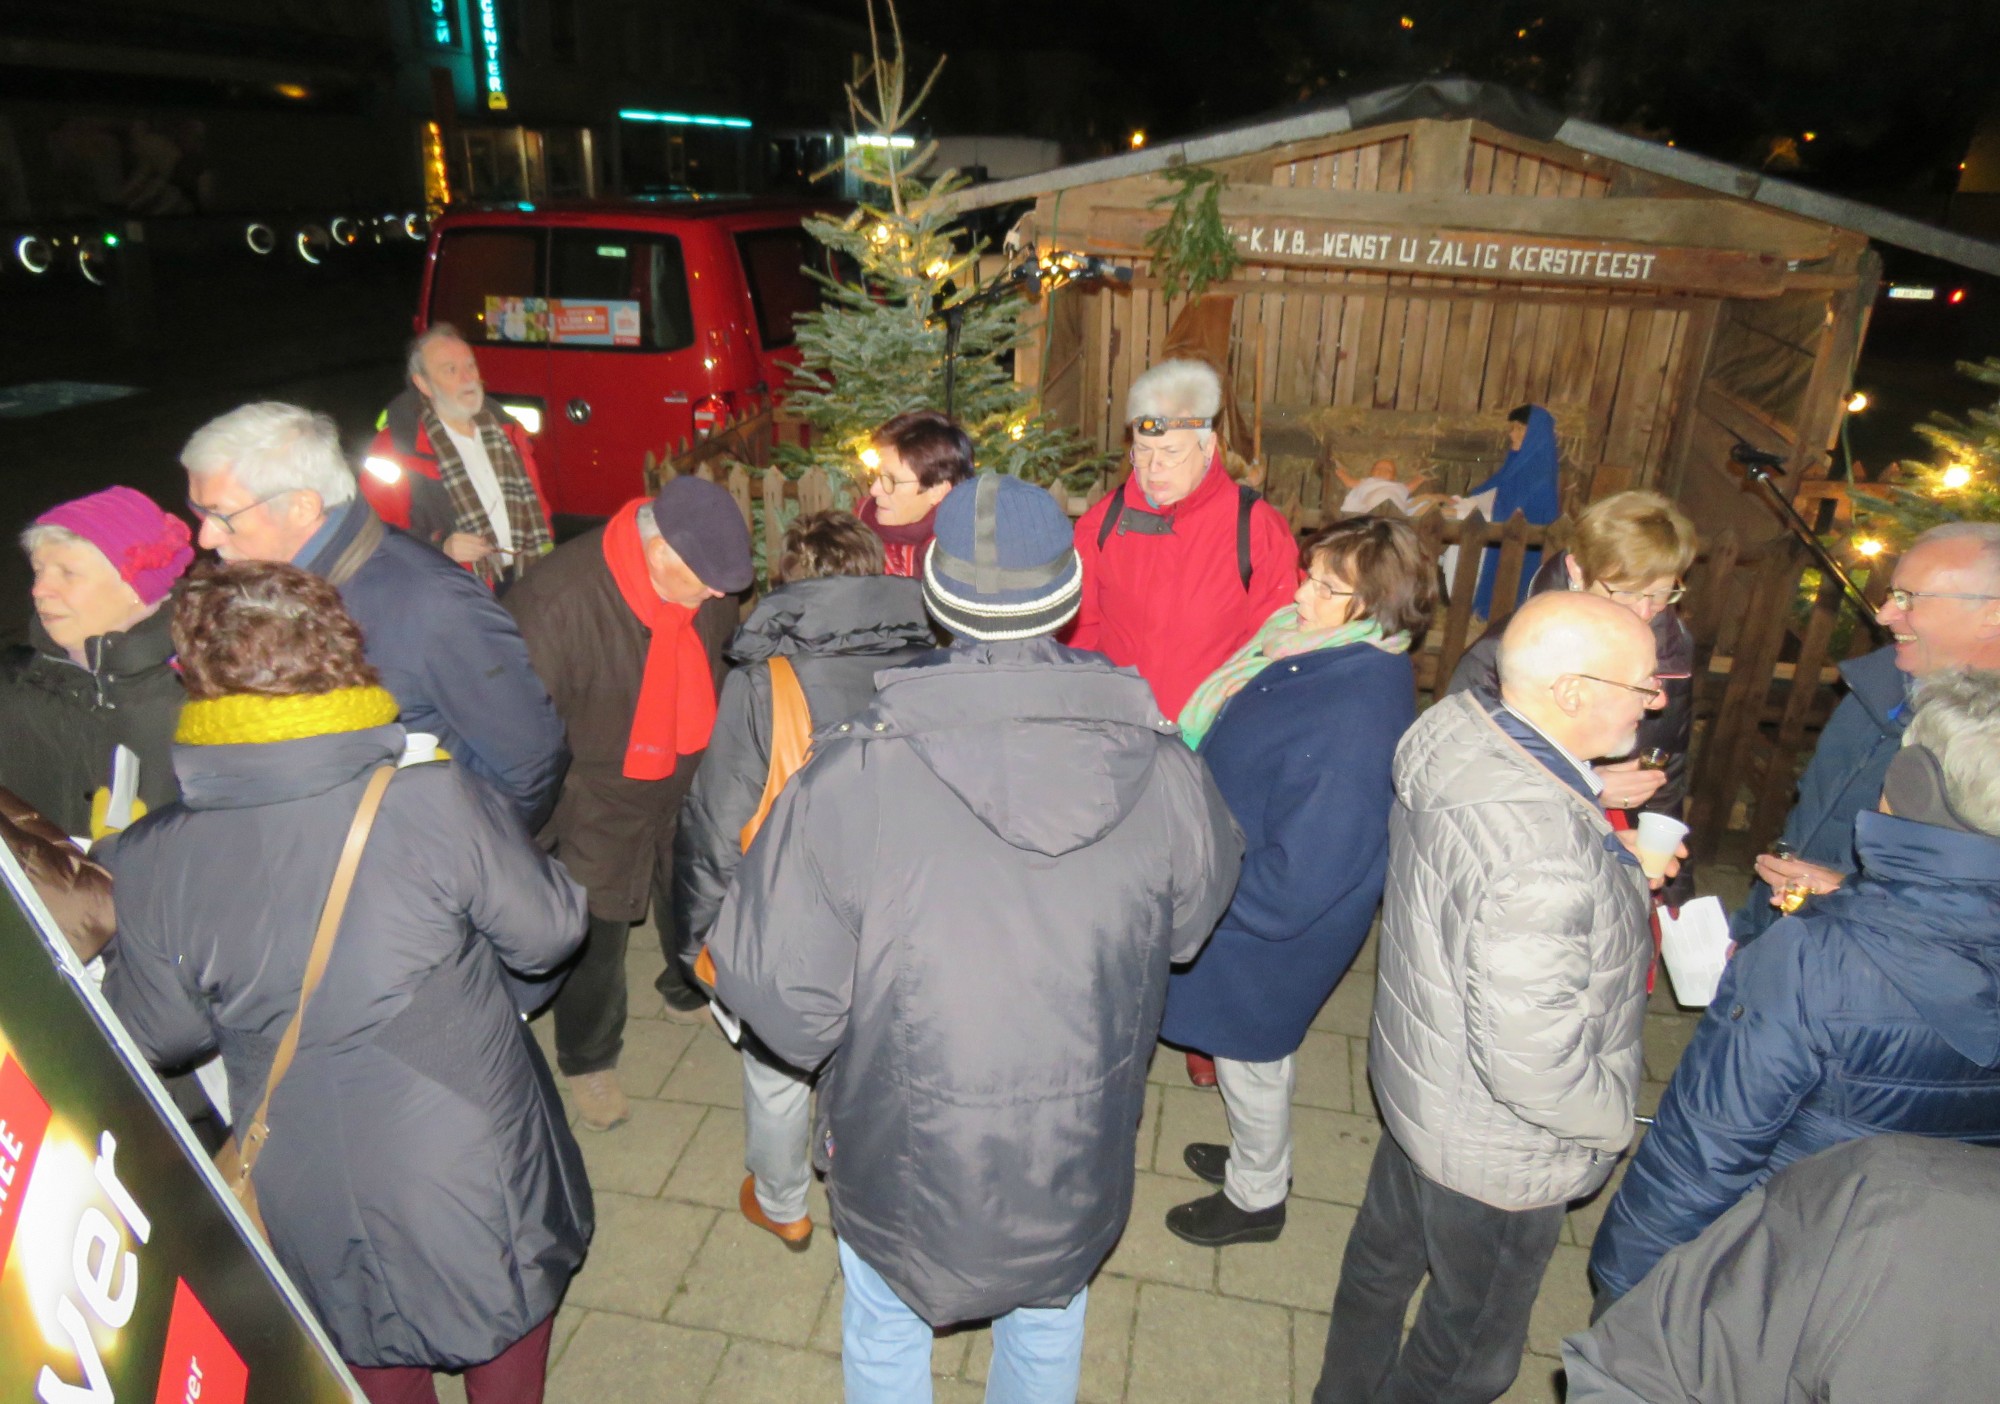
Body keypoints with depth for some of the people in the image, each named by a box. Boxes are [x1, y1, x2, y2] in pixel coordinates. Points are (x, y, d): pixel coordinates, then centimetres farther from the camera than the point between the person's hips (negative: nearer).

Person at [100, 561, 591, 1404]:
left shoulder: (149, 865, -18)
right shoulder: (436, 804, -27)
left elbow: (158, 1039, -3)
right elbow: (548, 932, -14)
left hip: (308, 1200, 3)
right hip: (475, 1168, -2)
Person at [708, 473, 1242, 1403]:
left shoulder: (850, 776, -29)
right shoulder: (1162, 769, -21)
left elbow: (776, 987, -21)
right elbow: (1190, 923, -2)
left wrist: (827, 1048, 0)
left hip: (904, 1152, -2)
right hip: (1081, 1154, 3)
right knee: (1048, 1323, 32)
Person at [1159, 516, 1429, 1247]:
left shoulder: (1357, 725, -35)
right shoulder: (1326, 654, -6)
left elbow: (1292, 881, -31)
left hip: (1269, 935, -8)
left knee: (1251, 1059, 17)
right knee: (1253, 1054, 29)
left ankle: (1256, 1199, 44)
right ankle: (1257, 1158, 55)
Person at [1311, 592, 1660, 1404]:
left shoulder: (1462, 730, -13)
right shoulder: (1543, 862, -40)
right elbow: (1534, 1068, -33)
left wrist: (1617, 871, 2)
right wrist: (1616, 1120, -14)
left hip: (1415, 1080, 8)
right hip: (1498, 1153, -8)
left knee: (1385, 1254, 32)